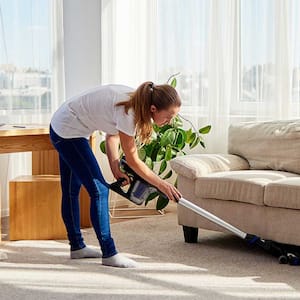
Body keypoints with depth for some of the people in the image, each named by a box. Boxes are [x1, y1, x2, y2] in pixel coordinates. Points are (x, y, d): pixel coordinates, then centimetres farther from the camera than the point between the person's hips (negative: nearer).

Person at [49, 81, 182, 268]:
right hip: (68, 132, -10)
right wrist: (162, 184, -14)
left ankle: (77, 246, 31)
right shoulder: (127, 112, -31)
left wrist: (115, 168, -2)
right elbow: (133, 161, -21)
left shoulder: (134, 103, -5)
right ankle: (109, 254, -4)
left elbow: (112, 135, 7)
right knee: (99, 190, -10)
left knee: (71, 190, 19)